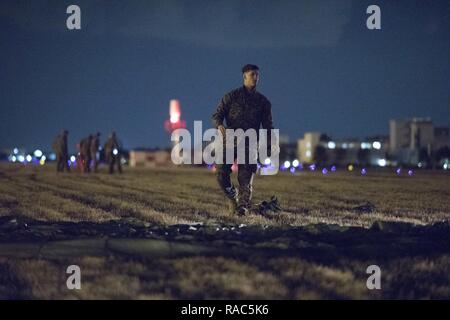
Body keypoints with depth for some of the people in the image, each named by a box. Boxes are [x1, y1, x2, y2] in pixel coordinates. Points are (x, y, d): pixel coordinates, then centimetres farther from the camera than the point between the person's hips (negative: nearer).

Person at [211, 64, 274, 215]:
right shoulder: (231, 96, 7)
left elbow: (267, 125, 14)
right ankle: (233, 197, 12)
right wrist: (220, 125, -17)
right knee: (221, 172, -12)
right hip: (230, 140, -1)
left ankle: (243, 206, -4)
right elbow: (217, 115, 7)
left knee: (245, 177, -10)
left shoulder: (263, 101, 12)